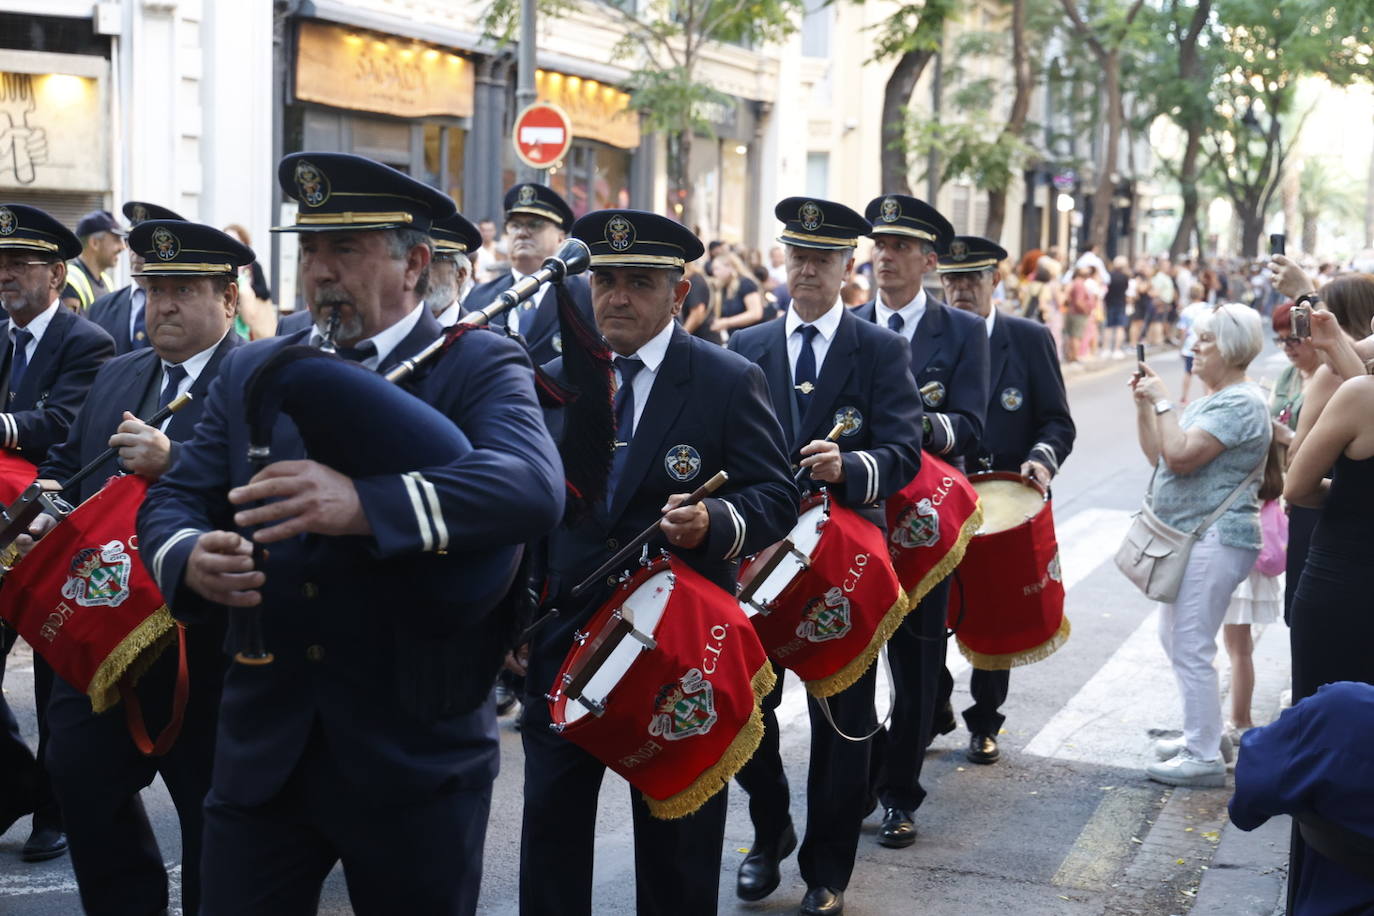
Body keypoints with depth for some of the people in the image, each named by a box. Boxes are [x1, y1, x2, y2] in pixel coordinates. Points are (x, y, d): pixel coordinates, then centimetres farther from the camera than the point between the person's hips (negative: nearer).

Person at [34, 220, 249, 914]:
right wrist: (46, 510, 1)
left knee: (209, 799, 6)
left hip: (202, 639, -7)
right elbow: (66, 461, 20)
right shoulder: (117, 376, 14)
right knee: (80, 771, 12)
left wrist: (172, 461, -30)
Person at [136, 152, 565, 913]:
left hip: (416, 757, -3)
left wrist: (365, 504, -39)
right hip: (260, 752, 4)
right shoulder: (250, 373, 10)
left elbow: (534, 487, -24)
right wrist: (189, 557, -19)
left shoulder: (478, 365, -6)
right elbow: (174, 500, 6)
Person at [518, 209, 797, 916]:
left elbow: (777, 498, -9)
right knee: (550, 819, 8)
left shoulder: (731, 382, -5)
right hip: (564, 638, 3)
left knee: (676, 834, 10)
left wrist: (716, 523, -29)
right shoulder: (556, 381, 7)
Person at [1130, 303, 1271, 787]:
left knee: (1191, 648, -8)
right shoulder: (1210, 400, 17)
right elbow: (1157, 454, 15)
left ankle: (1204, 758, -1)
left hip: (1214, 542, -11)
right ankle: (1202, 732, 30)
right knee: (1175, 639, 19)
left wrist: (1163, 402, -16)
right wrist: (1144, 403, 6)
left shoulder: (1240, 403, -16)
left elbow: (1180, 456, -25)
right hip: (1189, 537, 11)